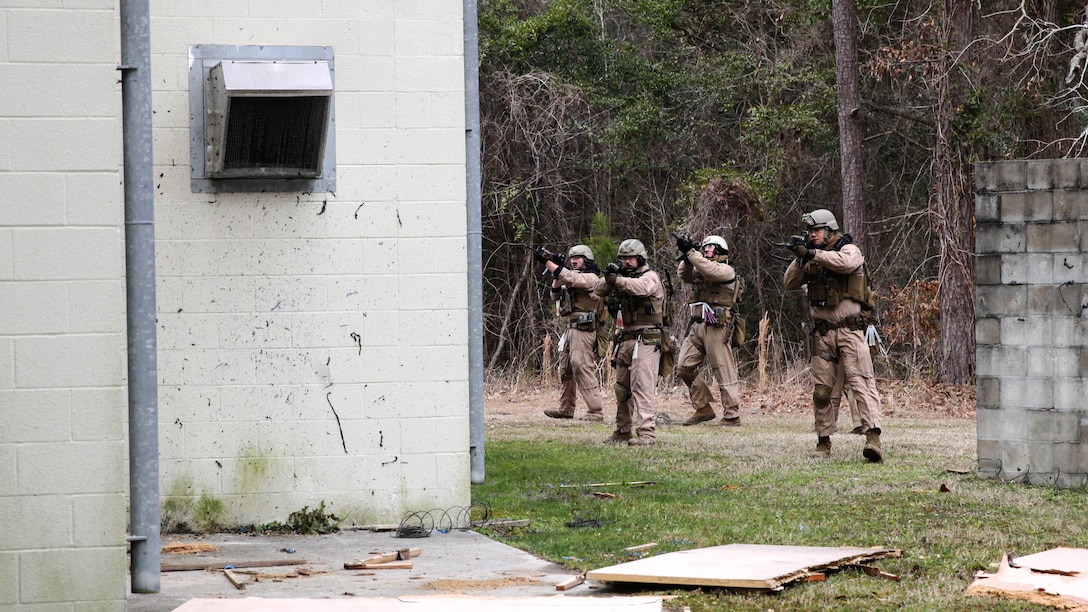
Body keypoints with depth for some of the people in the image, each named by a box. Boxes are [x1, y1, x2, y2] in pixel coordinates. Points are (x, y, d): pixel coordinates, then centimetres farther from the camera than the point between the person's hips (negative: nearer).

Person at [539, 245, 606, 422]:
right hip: (570, 329, 10)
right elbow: (556, 294, 16)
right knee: (565, 370, 14)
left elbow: (569, 278, -24)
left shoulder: (591, 279, -9)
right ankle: (565, 409, 23)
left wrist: (548, 261, -21)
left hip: (584, 331, -10)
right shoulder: (574, 279, 20)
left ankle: (595, 412, -16)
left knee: (583, 369, -15)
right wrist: (556, 276, -1)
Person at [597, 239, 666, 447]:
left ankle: (646, 433, -21)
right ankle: (623, 431, 24)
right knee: (622, 388, 13)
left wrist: (618, 280, -39)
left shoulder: (650, 277, -6)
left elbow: (641, 287, -29)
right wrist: (609, 279, -10)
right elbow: (600, 291, 9)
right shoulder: (623, 277, 17)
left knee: (643, 386, -16)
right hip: (625, 339, 8)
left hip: (646, 341, -8)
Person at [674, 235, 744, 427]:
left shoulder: (726, 271, -6)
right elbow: (683, 274, 14)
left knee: (724, 372, -5)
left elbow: (709, 270, -24)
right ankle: (703, 409, 11)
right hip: (698, 326, 9)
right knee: (684, 366, 4)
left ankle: (731, 416, -2)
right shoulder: (700, 270, 20)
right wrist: (686, 258, -4)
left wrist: (691, 252, -23)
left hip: (717, 328, -9)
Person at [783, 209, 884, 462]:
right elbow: (790, 283, 8)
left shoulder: (849, 249, -2)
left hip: (849, 329, -6)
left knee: (861, 381, -17)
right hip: (822, 333, 6)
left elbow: (847, 262, -26)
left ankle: (873, 437, -28)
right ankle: (824, 442, 14)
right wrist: (800, 259, -8)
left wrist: (811, 254, -28)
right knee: (821, 391, 6)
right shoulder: (810, 258, 15)